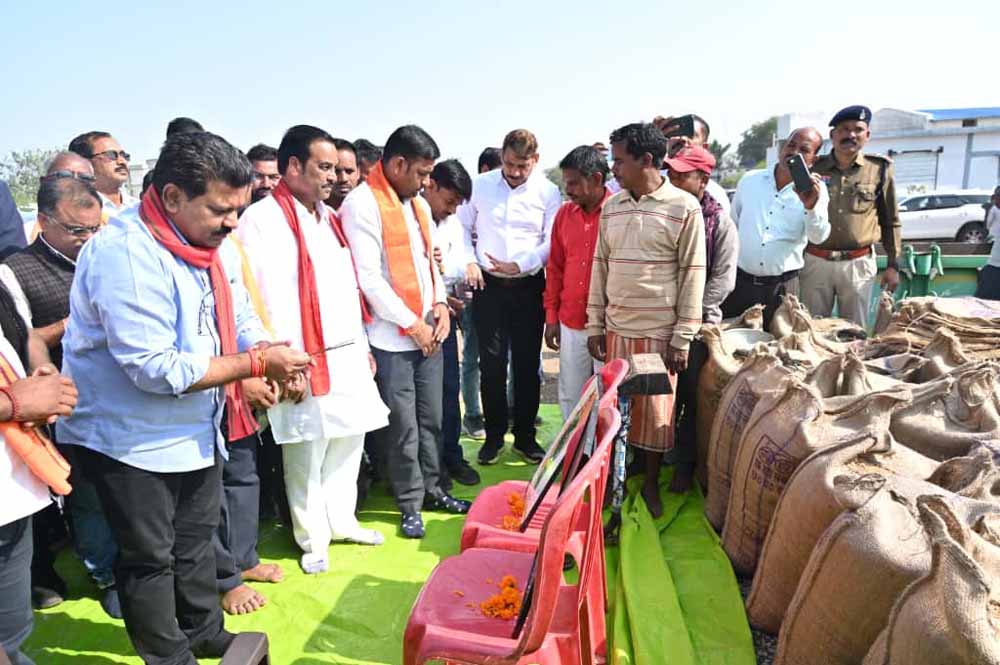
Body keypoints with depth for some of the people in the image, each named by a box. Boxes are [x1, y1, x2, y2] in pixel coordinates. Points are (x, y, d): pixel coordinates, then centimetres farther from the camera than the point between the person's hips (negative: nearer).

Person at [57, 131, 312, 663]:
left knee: (196, 538, 22)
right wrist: (256, 365, -27)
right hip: (134, 438, -8)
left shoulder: (212, 242, -1)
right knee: (150, 557, 9)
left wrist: (270, 354, -15)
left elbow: (240, 318, 6)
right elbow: (158, 370, -31)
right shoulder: (125, 254, -28)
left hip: (198, 428, 8)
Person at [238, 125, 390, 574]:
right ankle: (313, 538, 23)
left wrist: (363, 346, 17)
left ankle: (341, 521, 33)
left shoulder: (329, 217, 16)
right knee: (307, 454, 5)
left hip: (348, 356, 8)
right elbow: (263, 298, -15)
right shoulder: (262, 219, -9)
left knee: (348, 440, 16)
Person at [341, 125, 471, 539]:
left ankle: (431, 489, 30)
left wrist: (440, 304, 5)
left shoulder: (417, 203, 15)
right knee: (403, 427, 3)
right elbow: (368, 277, -17)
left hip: (429, 332, 7)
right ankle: (410, 505, 18)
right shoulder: (362, 204, -11)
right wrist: (413, 325, -13)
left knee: (431, 419, 15)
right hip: (392, 337, -7)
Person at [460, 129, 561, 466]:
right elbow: (462, 226, 10)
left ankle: (525, 436, 21)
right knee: (491, 363, 4)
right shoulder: (480, 185, 3)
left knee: (527, 364, 7)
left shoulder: (548, 192, -2)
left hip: (528, 286, 0)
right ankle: (494, 436, 19)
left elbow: (553, 241, -5)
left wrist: (519, 265, -15)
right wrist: (469, 261, -4)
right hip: (488, 285, 1)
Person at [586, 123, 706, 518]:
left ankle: (651, 485, 27)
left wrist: (683, 338, -10)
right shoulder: (611, 207, 6)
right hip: (615, 329, 4)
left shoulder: (684, 208, -8)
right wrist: (595, 325, 6)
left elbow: (692, 275, -8)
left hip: (659, 332, -4)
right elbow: (600, 266, 9)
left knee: (655, 412, 8)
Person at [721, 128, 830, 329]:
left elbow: (818, 237, -15)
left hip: (782, 288, -1)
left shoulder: (814, 191, -2)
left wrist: (811, 206, -34)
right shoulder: (750, 180, 5)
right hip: (739, 282, 2)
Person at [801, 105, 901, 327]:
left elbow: (891, 221, 9)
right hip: (816, 262, 0)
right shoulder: (813, 168, 3)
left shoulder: (879, 169, 3)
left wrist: (893, 265, 6)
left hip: (858, 264, 0)